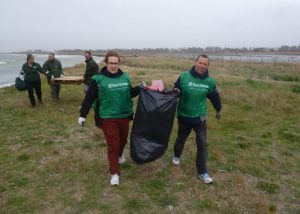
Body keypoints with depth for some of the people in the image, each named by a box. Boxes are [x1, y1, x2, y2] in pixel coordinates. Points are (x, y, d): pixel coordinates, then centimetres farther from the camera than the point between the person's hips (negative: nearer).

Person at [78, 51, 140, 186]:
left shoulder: (125, 77, 1)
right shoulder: (98, 79, -11)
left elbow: (130, 93, 14)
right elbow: (89, 98, -8)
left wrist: (139, 88, -3)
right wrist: (83, 114, -9)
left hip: (125, 116, 5)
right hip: (108, 118, -4)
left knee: (123, 140, 21)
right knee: (112, 145, -2)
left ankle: (120, 155, 54)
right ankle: (114, 173, 12)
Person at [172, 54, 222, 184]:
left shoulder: (210, 81, -6)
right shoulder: (184, 77, -13)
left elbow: (214, 96, 11)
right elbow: (175, 91, -1)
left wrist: (218, 110, 24)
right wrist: (176, 92, -26)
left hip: (200, 117, 1)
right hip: (183, 116, 0)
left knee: (202, 144, 0)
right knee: (181, 138, 20)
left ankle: (202, 172, 11)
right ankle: (176, 156, 51)